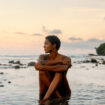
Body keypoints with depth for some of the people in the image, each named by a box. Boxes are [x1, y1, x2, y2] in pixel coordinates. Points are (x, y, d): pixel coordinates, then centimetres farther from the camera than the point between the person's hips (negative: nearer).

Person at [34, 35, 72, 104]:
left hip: (63, 93, -2)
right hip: (48, 90, 3)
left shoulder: (66, 59, -8)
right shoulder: (43, 57, 3)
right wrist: (59, 61, -27)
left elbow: (63, 68, -32)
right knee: (42, 71, -22)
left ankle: (45, 98, -37)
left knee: (60, 70, -28)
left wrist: (43, 67, -32)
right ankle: (58, 97, -25)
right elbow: (41, 62, -23)